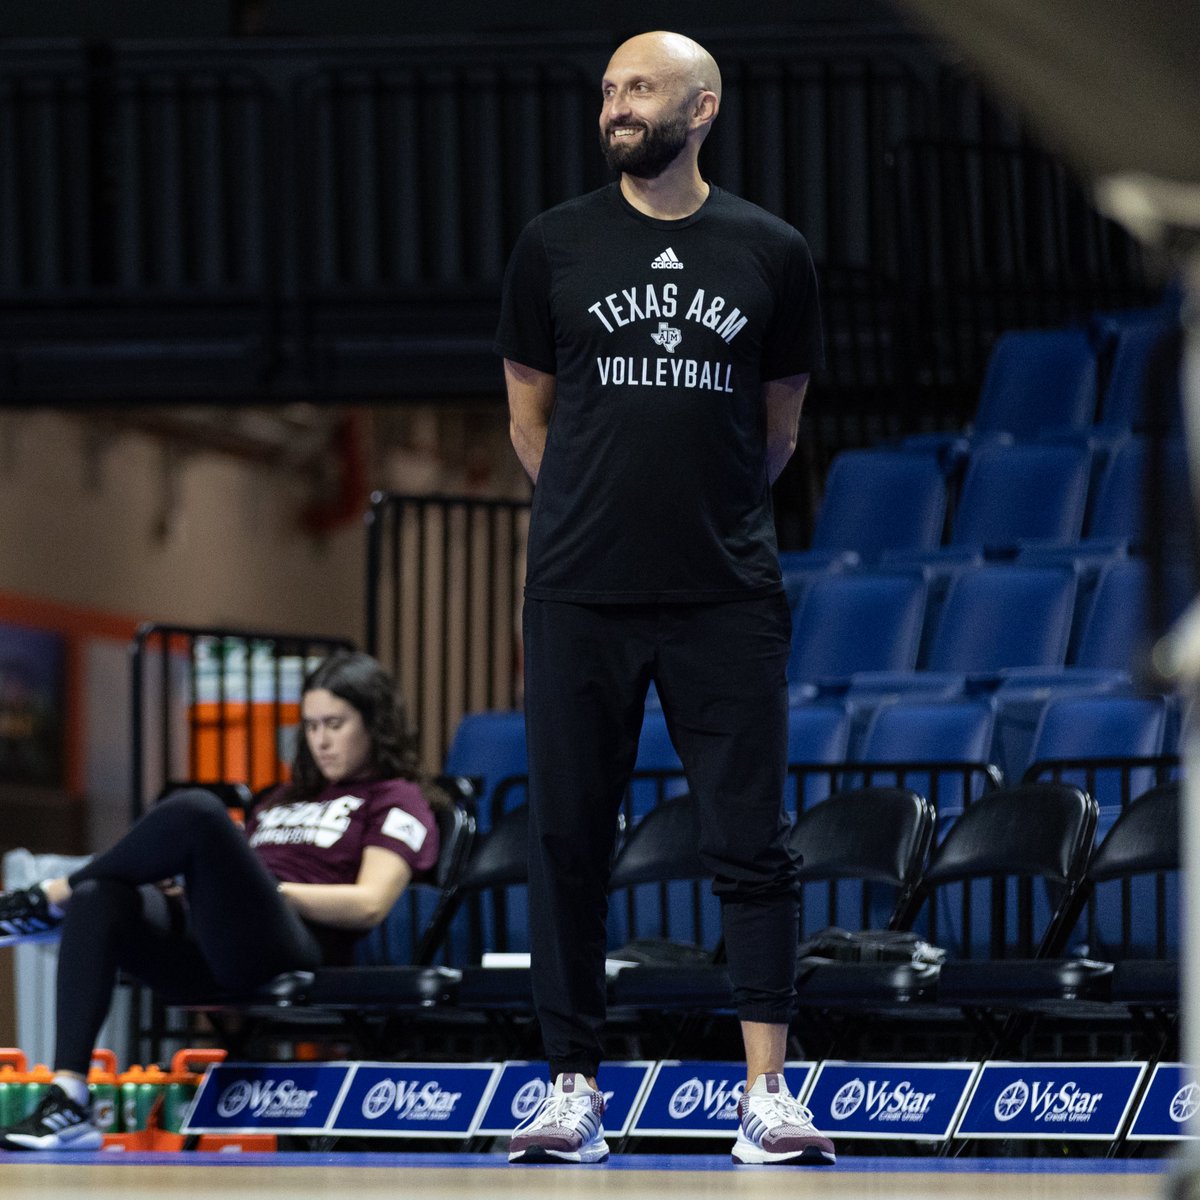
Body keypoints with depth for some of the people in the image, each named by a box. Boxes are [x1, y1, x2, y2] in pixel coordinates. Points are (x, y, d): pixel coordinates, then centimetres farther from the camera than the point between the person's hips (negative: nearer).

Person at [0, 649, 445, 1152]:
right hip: (211, 957, 7)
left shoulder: (398, 801, 15)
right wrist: (192, 890, 5)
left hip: (292, 951, -7)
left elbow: (369, 905, -2)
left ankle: (48, 898, -10)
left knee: (197, 810, -30)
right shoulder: (282, 801, 36)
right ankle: (67, 1101, -35)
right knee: (98, 901, -25)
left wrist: (272, 889, -7)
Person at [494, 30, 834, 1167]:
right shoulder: (554, 244, 5)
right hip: (579, 600, 0)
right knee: (567, 838, 2)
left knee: (751, 840, -3)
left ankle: (767, 1092, -1)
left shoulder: (770, 253, 5)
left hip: (726, 600, 0)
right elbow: (531, 418, 13)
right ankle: (573, 1083, 9)